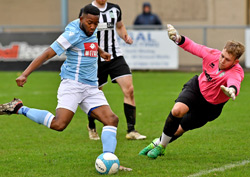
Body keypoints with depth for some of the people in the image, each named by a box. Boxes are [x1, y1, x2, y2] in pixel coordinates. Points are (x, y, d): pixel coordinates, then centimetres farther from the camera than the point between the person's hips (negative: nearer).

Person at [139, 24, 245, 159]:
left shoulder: (236, 72, -32)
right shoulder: (213, 54, -18)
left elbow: (235, 81, -56)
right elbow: (193, 47, -2)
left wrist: (232, 90, -79)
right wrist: (178, 39, -15)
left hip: (210, 106, -2)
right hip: (196, 87, 2)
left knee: (180, 129, 4)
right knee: (177, 110, -26)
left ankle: (160, 144, 35)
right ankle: (160, 143, -4)